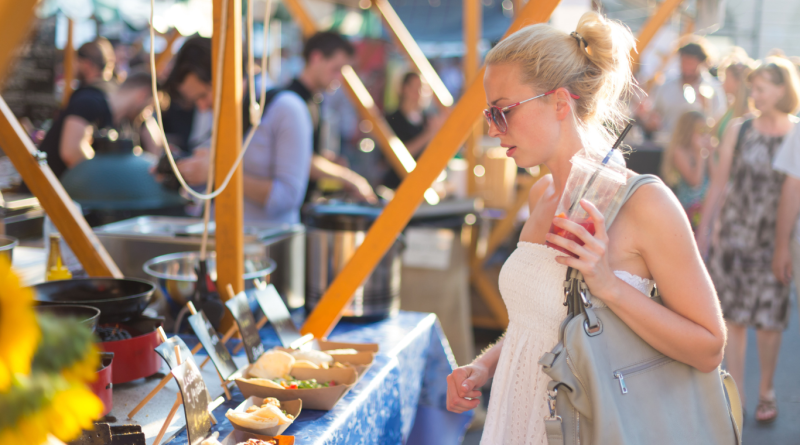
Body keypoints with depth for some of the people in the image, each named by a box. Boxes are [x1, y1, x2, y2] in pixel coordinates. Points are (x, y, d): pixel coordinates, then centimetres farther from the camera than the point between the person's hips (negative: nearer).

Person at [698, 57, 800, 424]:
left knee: (769, 320, 6)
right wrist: (703, 230, 6)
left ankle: (766, 391, 25)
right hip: (735, 236, 1)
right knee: (734, 317, 4)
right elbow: (719, 184, 7)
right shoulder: (738, 131, 2)